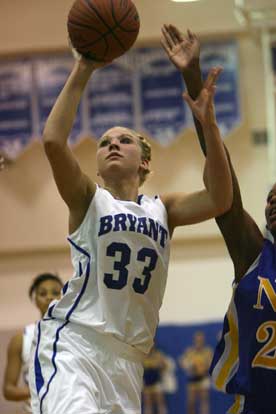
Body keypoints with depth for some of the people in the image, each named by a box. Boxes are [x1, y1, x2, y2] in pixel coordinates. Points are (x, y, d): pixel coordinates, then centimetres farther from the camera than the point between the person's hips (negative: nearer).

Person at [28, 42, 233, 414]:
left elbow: (219, 200, -5)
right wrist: (81, 74, -12)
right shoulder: (88, 200, 6)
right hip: (72, 341, -5)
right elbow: (53, 141, -12)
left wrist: (208, 124, -12)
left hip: (128, 356, 5)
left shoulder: (162, 209, 15)